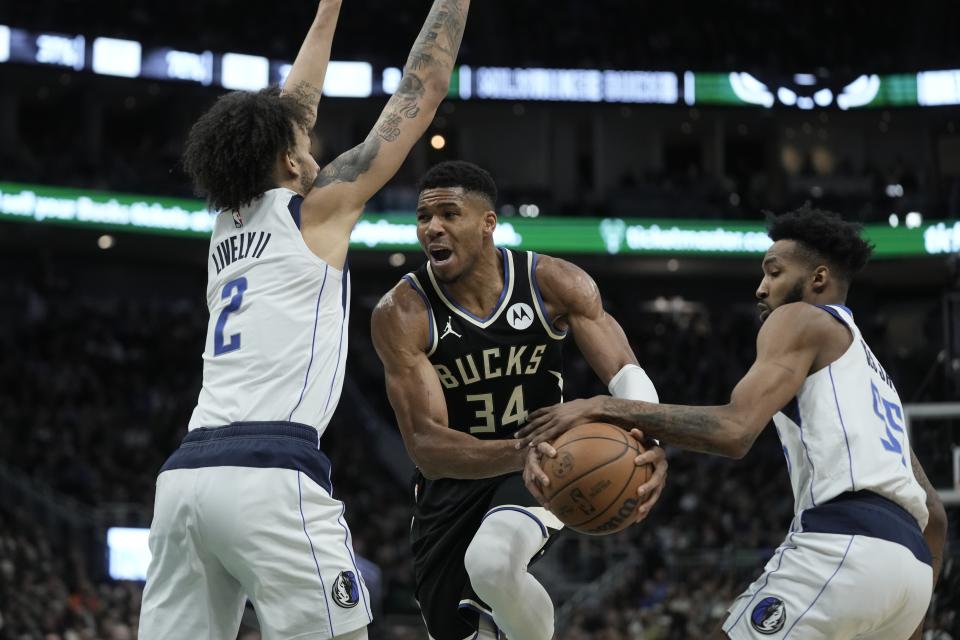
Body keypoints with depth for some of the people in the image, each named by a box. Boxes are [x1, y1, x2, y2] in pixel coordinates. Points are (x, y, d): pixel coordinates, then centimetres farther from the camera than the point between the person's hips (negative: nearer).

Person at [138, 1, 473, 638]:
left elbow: (288, 111, 38)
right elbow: (422, 90, 12)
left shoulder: (230, 226, 24)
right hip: (270, 473, -7)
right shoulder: (316, 209, 8)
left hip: (185, 473, 7)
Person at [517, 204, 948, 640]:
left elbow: (734, 431, -10)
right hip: (912, 569, 9)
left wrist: (607, 408, -7)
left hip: (842, 545, -9)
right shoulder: (871, 370, 33)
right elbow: (933, 514, 31)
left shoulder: (800, 319, 8)